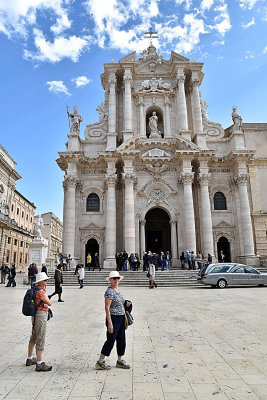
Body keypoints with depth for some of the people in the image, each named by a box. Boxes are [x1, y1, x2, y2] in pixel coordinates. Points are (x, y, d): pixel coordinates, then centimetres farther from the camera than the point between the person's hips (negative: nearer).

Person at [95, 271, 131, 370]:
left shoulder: (117, 290, 10)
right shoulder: (109, 291, -17)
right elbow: (107, 307, -20)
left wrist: (125, 304, 5)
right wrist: (110, 323, -22)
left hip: (121, 318, 9)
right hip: (113, 318, -9)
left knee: (122, 340, 14)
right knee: (110, 340, -1)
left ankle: (120, 361, 29)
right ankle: (100, 362, 14)